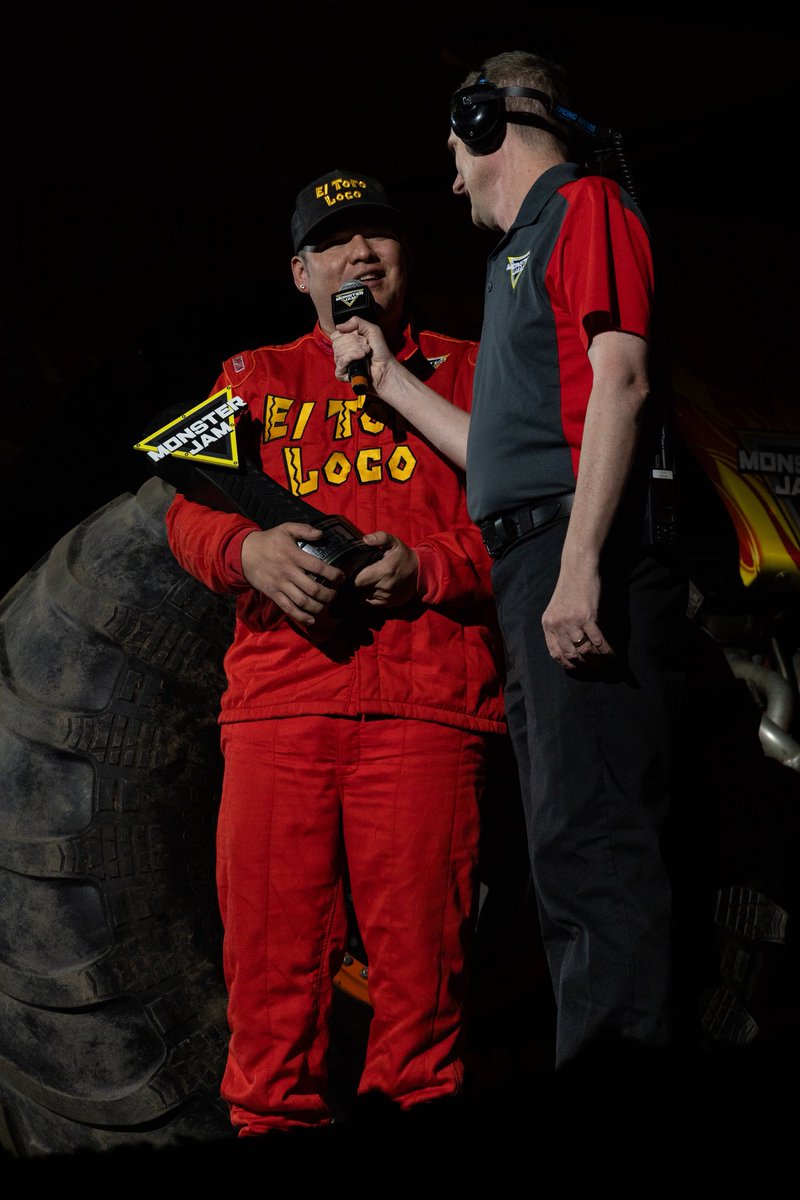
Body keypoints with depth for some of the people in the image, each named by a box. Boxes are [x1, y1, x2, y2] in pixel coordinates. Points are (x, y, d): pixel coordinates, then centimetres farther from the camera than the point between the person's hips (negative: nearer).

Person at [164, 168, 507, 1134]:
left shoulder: (467, 375, 18)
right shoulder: (255, 380, 24)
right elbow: (190, 510, 14)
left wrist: (428, 567, -9)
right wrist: (250, 549, -9)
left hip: (425, 691, -2)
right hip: (278, 689, 2)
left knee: (416, 932, -9)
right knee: (270, 928, -5)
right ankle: (273, 1118, 3)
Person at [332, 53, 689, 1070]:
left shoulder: (585, 205, 1)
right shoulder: (522, 256, 29)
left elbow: (621, 379, -14)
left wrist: (581, 563, -23)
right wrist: (387, 377, 38)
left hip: (580, 558, -10)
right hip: (531, 574, 10)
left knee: (591, 843, -17)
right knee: (571, 852, 7)